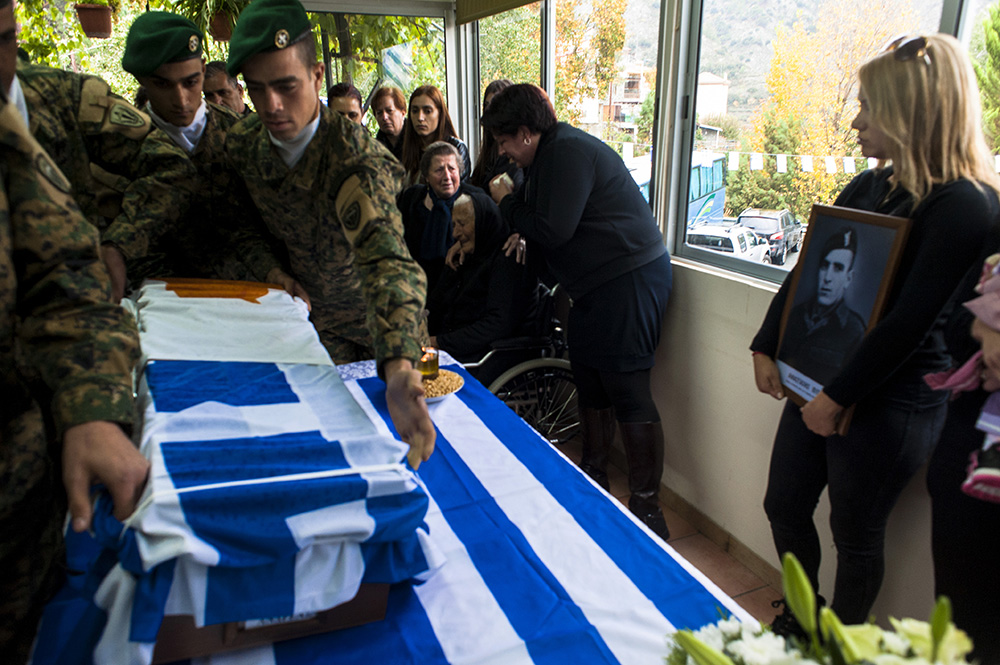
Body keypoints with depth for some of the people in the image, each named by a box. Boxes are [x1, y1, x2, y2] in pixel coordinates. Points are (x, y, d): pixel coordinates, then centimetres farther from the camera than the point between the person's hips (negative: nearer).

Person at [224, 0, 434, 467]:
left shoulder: (354, 153, -32)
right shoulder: (242, 145, -12)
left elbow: (387, 257, -48)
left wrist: (398, 367, -63)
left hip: (380, 321, -3)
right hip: (313, 317, 4)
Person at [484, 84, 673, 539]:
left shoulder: (568, 152, -15)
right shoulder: (551, 153, 18)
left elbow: (554, 231, -21)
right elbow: (544, 219, 27)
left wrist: (508, 203, -5)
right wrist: (521, 234, 8)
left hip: (629, 279, -11)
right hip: (598, 284, 11)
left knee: (627, 390, -10)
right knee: (589, 381, 17)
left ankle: (647, 509, -2)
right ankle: (593, 476, 32)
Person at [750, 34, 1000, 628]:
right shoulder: (869, 188, 7)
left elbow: (910, 323, -21)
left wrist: (838, 397, -18)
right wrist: (766, 348, 3)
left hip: (890, 402, -7)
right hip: (819, 385, 8)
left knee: (856, 536, 10)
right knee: (784, 508, 18)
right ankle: (800, 620, 42)